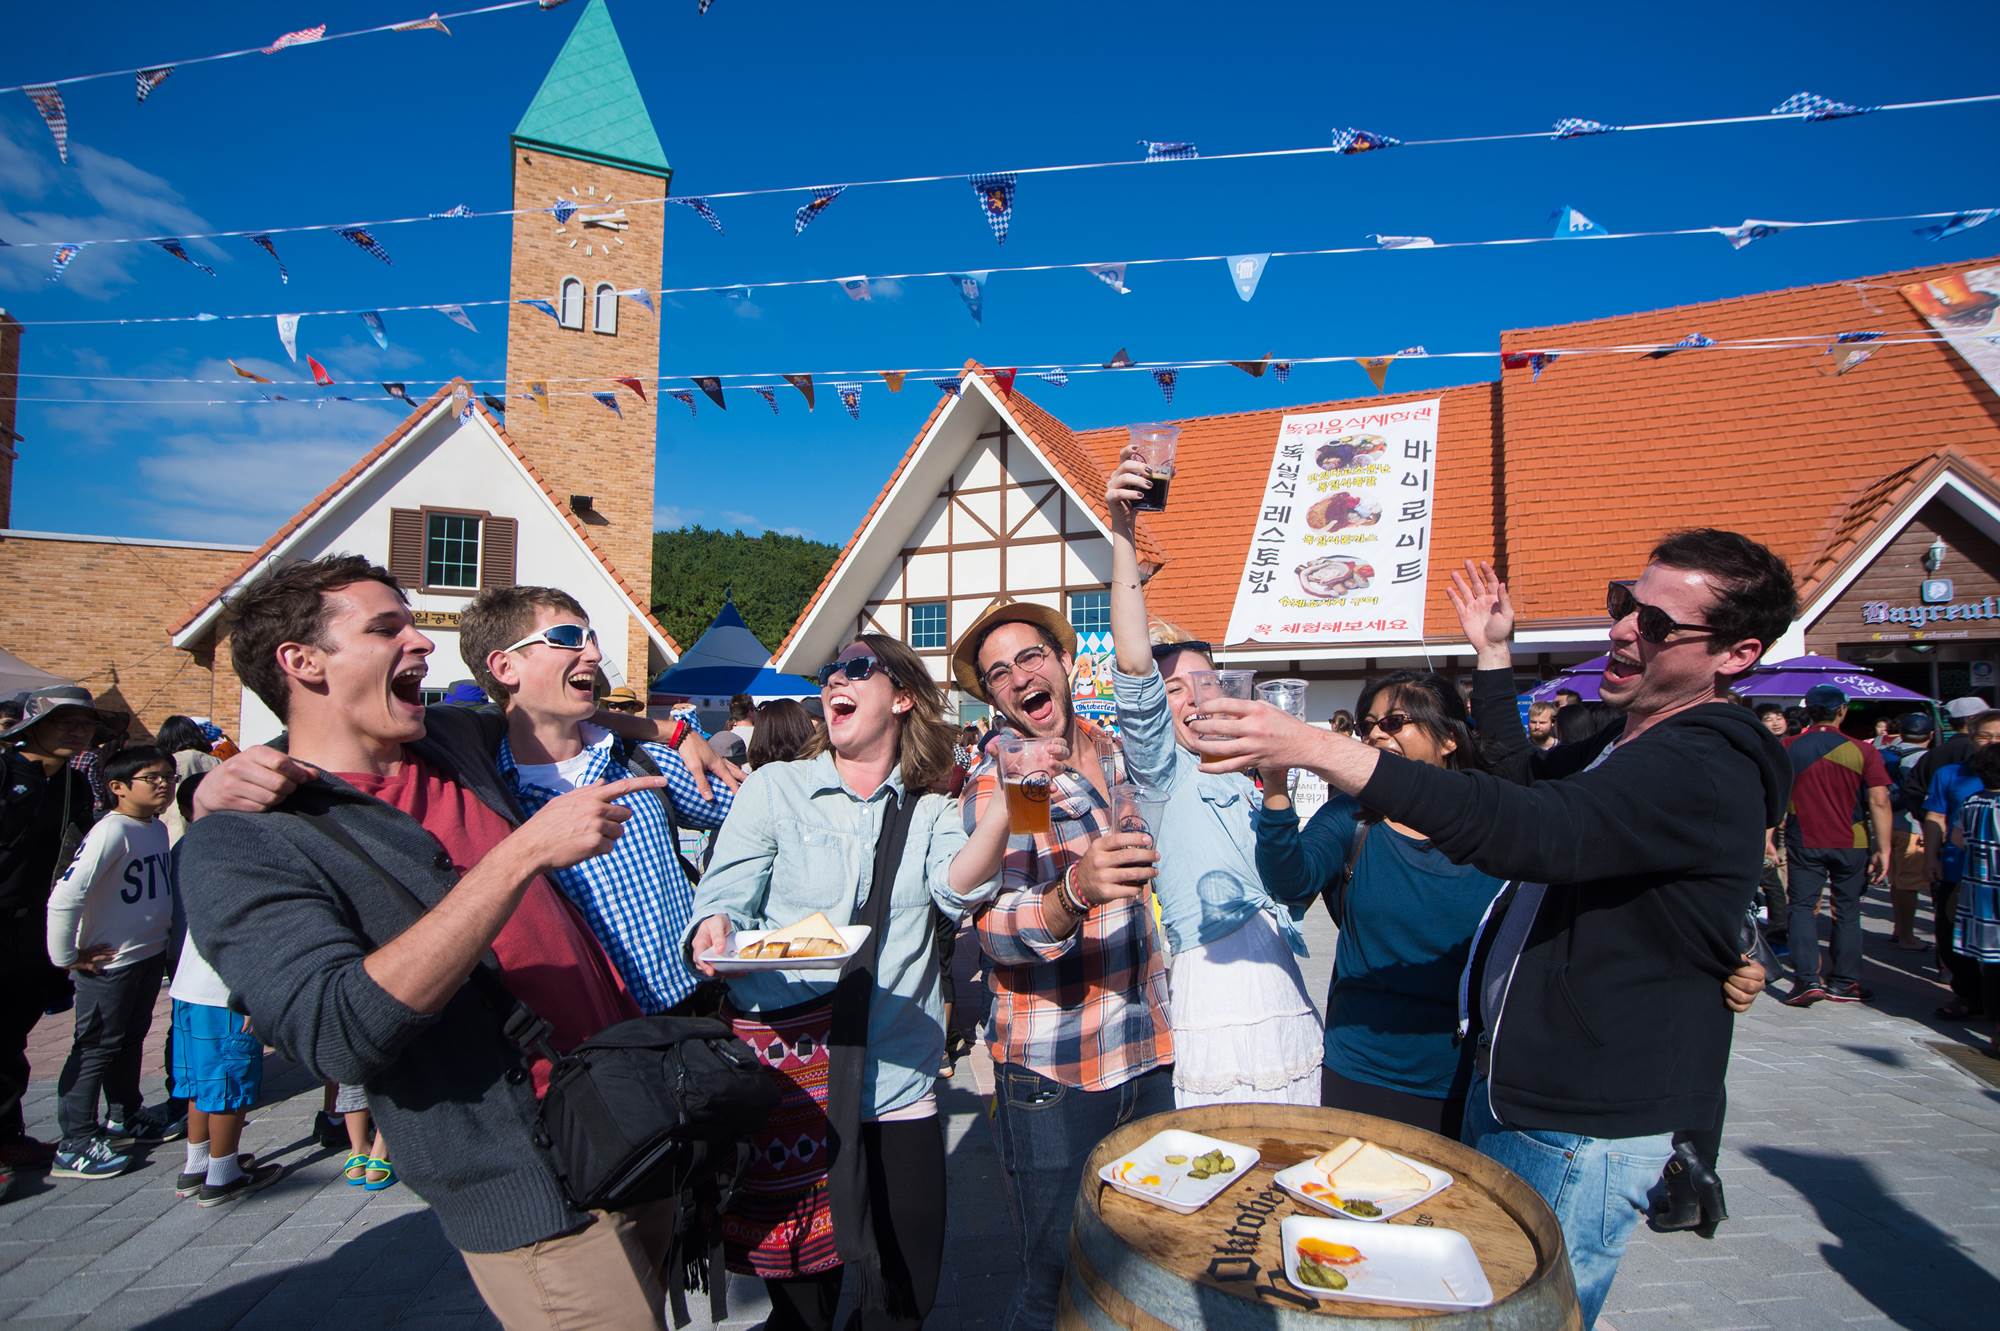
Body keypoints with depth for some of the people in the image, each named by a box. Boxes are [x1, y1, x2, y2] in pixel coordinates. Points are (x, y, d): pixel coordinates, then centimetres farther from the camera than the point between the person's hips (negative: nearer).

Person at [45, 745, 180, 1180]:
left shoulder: (157, 828, 5)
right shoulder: (111, 831, -23)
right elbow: (64, 897, -28)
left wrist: (163, 928, 13)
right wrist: (68, 957, -20)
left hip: (151, 954, 8)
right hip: (110, 963, -8)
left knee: (131, 1040, 22)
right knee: (96, 1048, 1)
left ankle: (126, 1115, 38)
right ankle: (75, 1144, 11)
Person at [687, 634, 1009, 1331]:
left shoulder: (930, 812, 6)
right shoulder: (775, 788, 2)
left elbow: (958, 888, -13)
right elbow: (723, 900, 0)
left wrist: (1006, 804, -29)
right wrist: (715, 932, -23)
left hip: (897, 1086, 2)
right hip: (787, 1082, -1)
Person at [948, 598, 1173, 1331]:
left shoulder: (1109, 750, 7)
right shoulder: (995, 783, -11)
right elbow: (996, 926, -26)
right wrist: (1077, 892, -43)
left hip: (1147, 1056, 6)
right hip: (1053, 1077, -5)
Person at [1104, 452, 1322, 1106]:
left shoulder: (1243, 782, 20)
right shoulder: (1160, 771, 0)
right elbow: (1134, 666, -18)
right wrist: (1122, 534, -25)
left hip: (1285, 997, 7)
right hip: (1212, 997, -6)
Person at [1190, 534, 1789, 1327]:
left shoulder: (1704, 771, -23)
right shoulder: (1624, 743, 10)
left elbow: (1527, 829, -38)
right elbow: (1527, 782, 30)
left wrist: (1315, 748, -43)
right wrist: (1493, 654, 24)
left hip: (1583, 1129, -9)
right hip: (1508, 1085, 9)